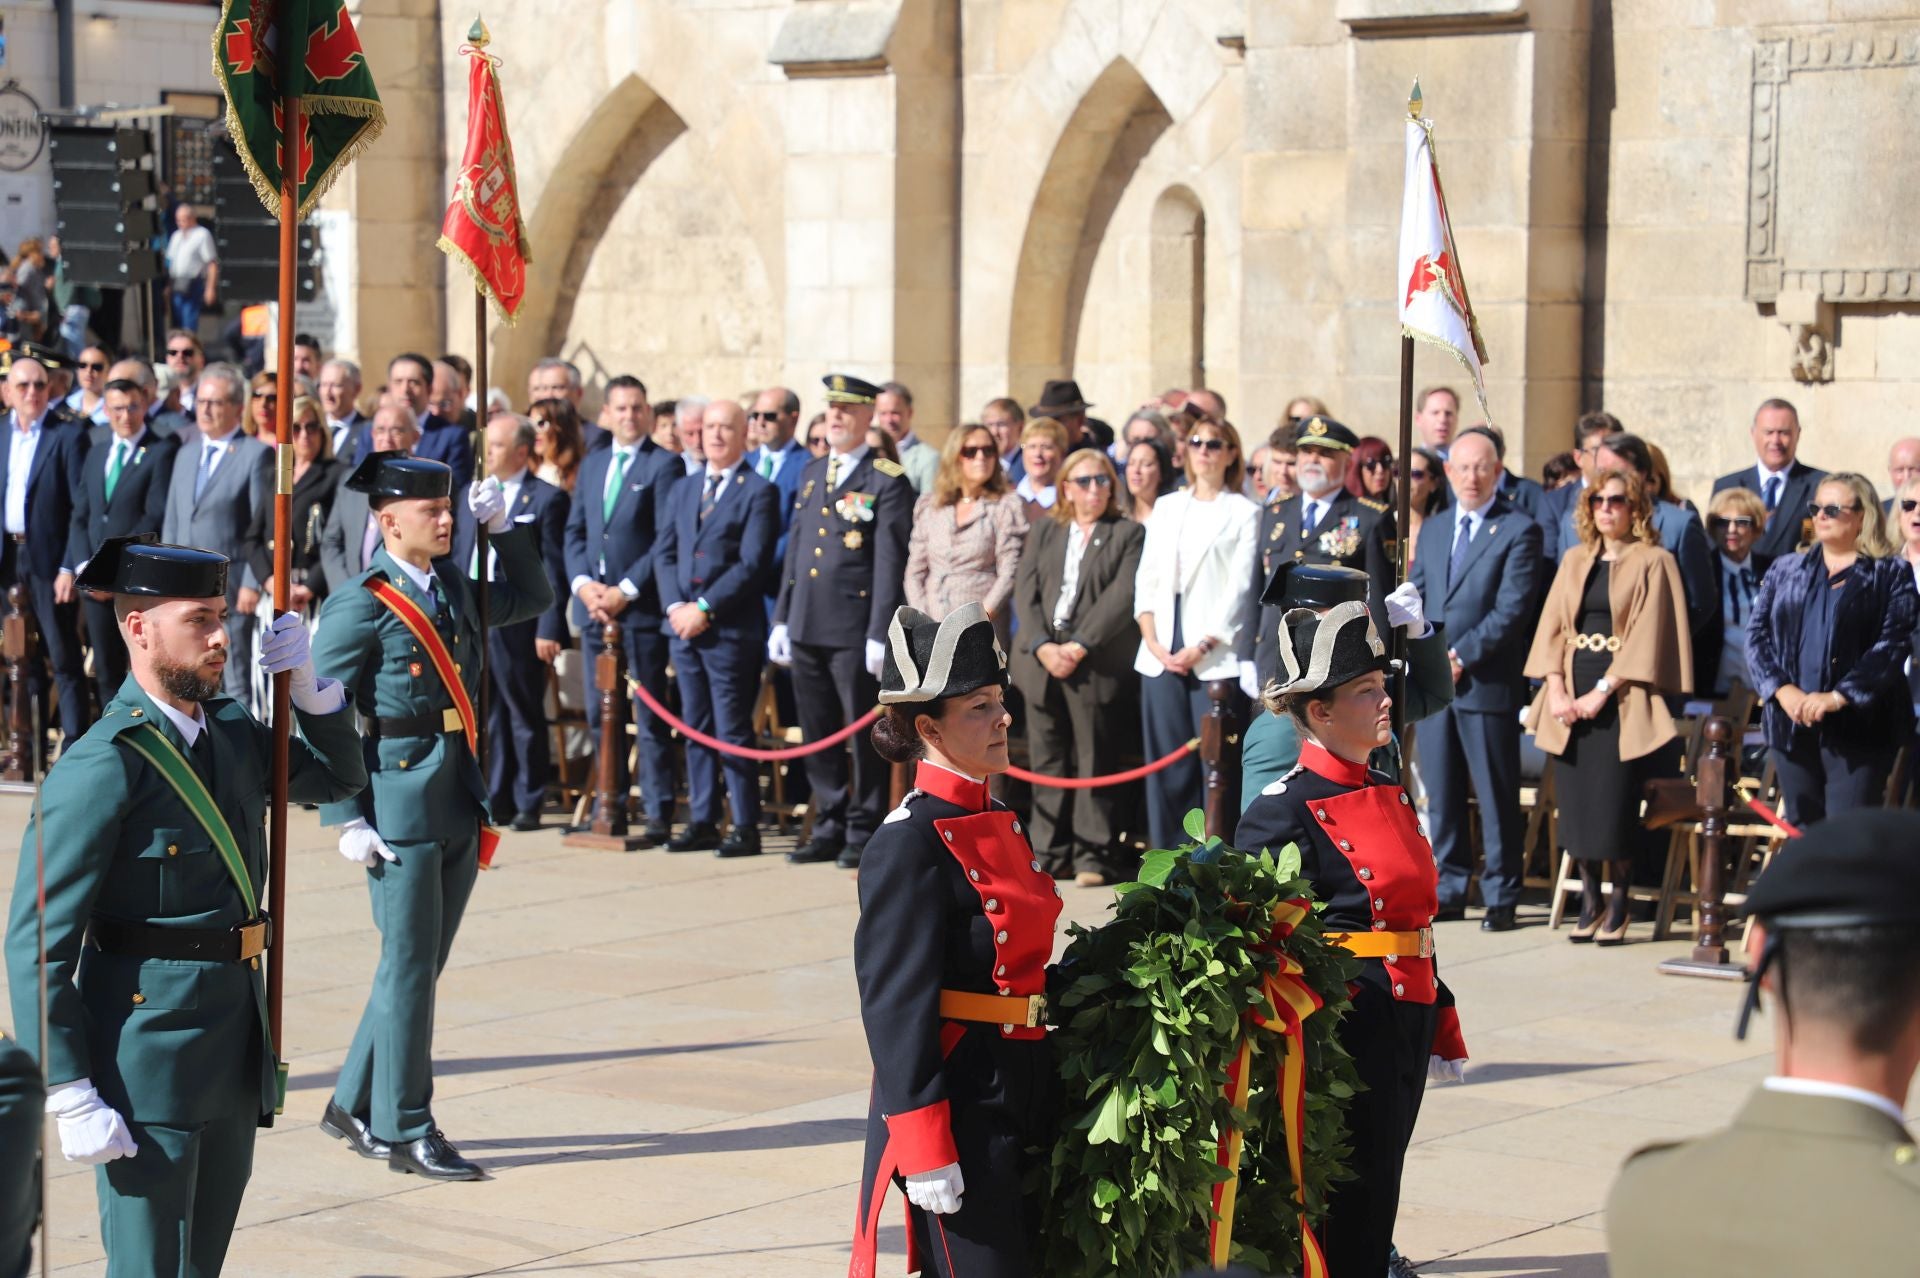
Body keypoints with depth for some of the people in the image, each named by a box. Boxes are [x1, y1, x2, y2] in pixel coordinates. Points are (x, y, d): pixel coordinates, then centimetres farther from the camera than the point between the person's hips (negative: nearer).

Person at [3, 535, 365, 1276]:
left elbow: (338, 778, 24)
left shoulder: (231, 732, 7)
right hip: (149, 1067, -8)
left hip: (236, 1059, 8)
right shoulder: (99, 769, -16)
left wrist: (306, 681, 5)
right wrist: (73, 1102, -19)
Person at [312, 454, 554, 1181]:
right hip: (400, 807, -8)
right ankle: (402, 1132, 8)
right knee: (410, 967, -1)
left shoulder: (452, 588, 12)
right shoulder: (360, 606, -10)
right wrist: (347, 820, -15)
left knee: (420, 966, 13)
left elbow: (532, 599, 27)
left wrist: (502, 527, 13)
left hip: (458, 806, 8)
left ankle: (354, 1106, 26)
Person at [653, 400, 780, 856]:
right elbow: (664, 553, 11)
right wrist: (675, 606, -5)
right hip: (683, 625, 6)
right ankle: (702, 822, 14)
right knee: (696, 728, 9)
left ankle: (745, 829, -1)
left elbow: (753, 564, -10)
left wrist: (705, 608, -15)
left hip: (731, 629, -6)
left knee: (733, 730, -5)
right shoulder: (682, 491, 18)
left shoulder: (759, 492, -2)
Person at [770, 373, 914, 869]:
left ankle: (863, 832, 9)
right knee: (818, 734, 11)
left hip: (854, 631, -7)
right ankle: (829, 828, 20)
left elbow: (890, 563, -10)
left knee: (864, 735, 1)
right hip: (806, 628, 7)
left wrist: (880, 634, -15)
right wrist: (781, 618, 14)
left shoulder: (887, 481, -6)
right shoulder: (812, 472, 15)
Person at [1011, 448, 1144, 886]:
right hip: (1041, 660, 4)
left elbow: (1123, 596, -6)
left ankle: (1095, 855, -1)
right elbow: (1025, 591, 8)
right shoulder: (1044, 531, 18)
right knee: (1047, 762, 4)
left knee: (1096, 762, -4)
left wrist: (1080, 646, -14)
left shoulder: (1129, 534, 5)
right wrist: (1043, 646, -8)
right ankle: (1051, 853, 8)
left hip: (1097, 664, -4)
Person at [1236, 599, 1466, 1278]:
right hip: (1345, 1028, -8)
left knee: (1377, 1192, 15)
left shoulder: (1389, 793, 13)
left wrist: (1442, 1028, 19)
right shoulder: (1285, 809, -13)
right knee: (1346, 1205, -2)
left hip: (1404, 1026, 8)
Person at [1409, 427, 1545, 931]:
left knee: (1497, 797, -1)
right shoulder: (1432, 530, 17)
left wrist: (1461, 656, -15)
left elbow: (1513, 608, -11)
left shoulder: (1519, 531, -3)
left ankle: (1500, 899, 4)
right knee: (1441, 794, 8)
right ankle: (1448, 891, 15)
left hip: (1488, 682, -6)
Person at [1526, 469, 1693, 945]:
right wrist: (1556, 689, -5)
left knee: (1614, 808, -9)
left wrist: (1603, 691, -14)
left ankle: (1618, 906, 2)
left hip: (1621, 700, -4)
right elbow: (1552, 627, 10)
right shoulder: (1574, 562, 15)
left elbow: (1648, 636, -8)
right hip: (1572, 698, 5)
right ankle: (1589, 902, 8)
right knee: (1575, 803, 0)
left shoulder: (1653, 563, 0)